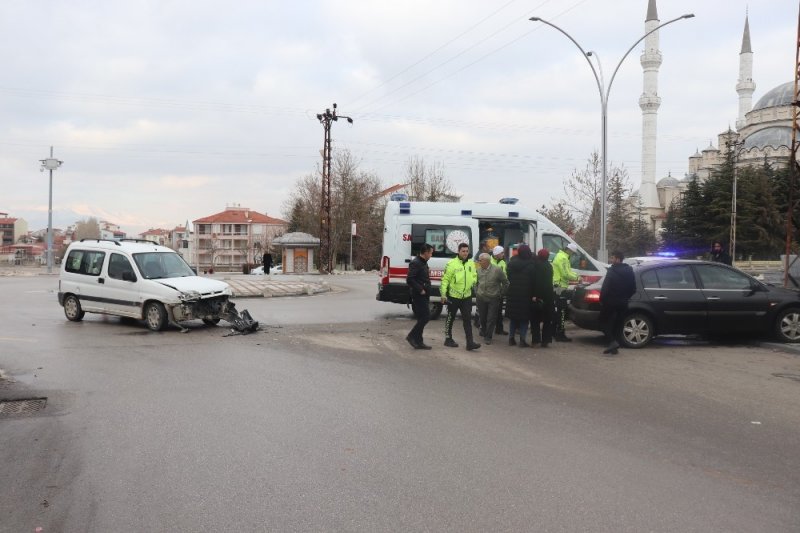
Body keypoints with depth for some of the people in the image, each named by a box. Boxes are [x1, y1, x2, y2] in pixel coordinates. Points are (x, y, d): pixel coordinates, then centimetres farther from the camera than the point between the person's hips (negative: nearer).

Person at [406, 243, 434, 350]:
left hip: (423, 296, 10)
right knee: (425, 316, -11)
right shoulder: (415, 263, -14)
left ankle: (418, 342, 14)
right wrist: (420, 290, -20)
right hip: (419, 296, -10)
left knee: (422, 318, 10)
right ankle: (412, 336, -2)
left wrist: (426, 290, 14)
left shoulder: (423, 263, 18)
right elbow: (409, 279, -23)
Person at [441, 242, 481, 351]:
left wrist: (473, 282, -2)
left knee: (467, 319, 0)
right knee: (450, 318, 9)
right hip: (453, 296, -4)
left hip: (467, 296, 4)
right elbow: (445, 279, -9)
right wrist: (443, 294, -14)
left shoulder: (471, 263, 6)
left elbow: (474, 276, 20)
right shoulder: (451, 264, -10)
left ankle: (470, 342, -2)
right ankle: (448, 339, 23)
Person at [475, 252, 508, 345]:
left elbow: (505, 283, -1)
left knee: (491, 319, -1)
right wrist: (477, 291, 9)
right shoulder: (479, 270, 1)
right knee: (482, 317, 13)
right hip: (481, 298, 3)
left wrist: (501, 294, 2)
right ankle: (483, 331, 38)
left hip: (493, 298, -3)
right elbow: (476, 282, 17)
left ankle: (488, 337, 7)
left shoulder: (497, 270, -10)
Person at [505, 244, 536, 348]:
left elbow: (509, 278, 8)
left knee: (513, 318, 14)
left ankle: (511, 338, 17)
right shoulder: (531, 265, -12)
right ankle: (522, 340, 2)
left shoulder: (512, 263, 1)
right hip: (525, 295, -4)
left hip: (513, 294, 4)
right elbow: (533, 281, -11)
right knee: (524, 318, 4)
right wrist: (533, 295, -7)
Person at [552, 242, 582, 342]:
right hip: (560, 288, -11)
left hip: (557, 287, 11)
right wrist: (576, 278, -9)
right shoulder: (563, 258, -17)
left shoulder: (561, 256, 16)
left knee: (557, 310, 16)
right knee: (562, 311, -8)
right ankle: (560, 335, -8)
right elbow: (566, 274, -21)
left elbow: (568, 270, 23)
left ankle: (554, 332, 23)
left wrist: (576, 275, 10)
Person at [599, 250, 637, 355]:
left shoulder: (612, 271, -14)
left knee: (604, 321, 6)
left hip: (610, 301, -7)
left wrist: (601, 299, -10)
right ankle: (613, 347, 15)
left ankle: (612, 342, -13)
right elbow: (633, 288, 11)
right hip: (623, 302, 7)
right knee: (615, 323, 15)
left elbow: (605, 287, -20)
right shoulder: (629, 271, 8)